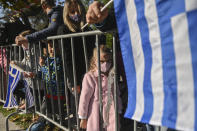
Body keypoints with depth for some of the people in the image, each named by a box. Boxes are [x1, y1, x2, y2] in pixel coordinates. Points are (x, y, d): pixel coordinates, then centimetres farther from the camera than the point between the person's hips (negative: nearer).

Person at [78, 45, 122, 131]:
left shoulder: (112, 76, 5)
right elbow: (84, 98, -8)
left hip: (111, 114, 5)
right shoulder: (89, 77, -12)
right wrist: (83, 117, -3)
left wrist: (118, 112, 14)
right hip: (96, 116, -4)